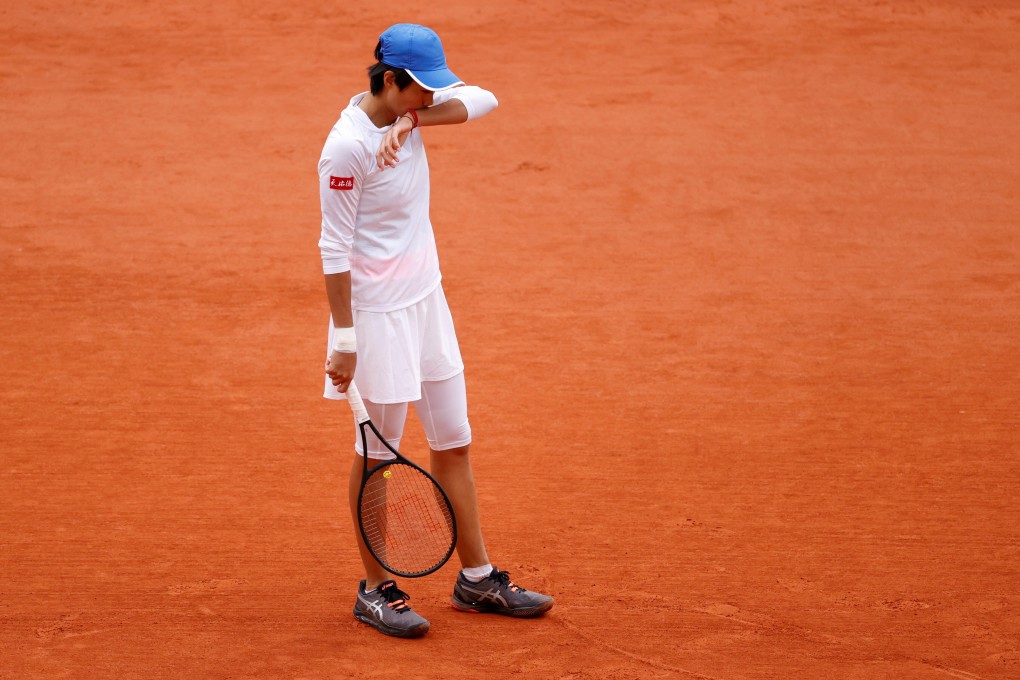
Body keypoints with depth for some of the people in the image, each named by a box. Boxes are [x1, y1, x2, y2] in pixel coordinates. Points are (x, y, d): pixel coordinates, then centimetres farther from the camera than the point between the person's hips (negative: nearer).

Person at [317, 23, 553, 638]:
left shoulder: (410, 109, 1)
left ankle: (477, 579, 23)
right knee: (377, 454, 4)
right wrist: (344, 339, -18)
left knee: (454, 443, 13)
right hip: (378, 313, -8)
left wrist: (417, 119, -23)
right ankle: (375, 590, 17)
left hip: (427, 299, 8)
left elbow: (482, 99, -9)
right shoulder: (349, 147, -21)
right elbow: (335, 249, -19)